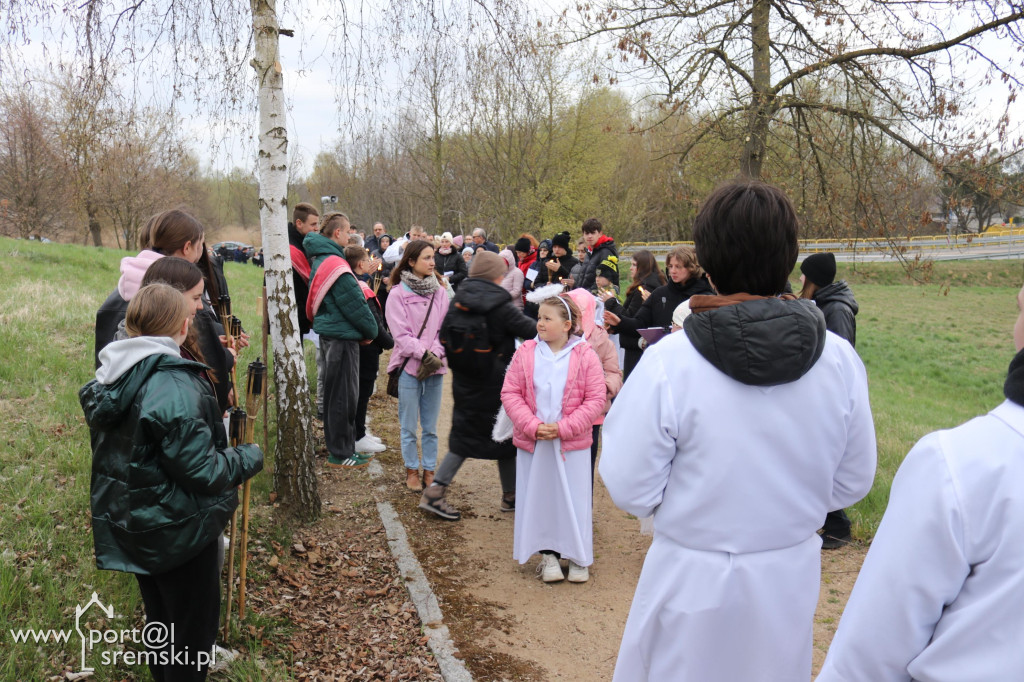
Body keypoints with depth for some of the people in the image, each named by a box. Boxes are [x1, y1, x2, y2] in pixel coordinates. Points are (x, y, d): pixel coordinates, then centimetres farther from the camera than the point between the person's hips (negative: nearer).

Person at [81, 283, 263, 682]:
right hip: (179, 531, -8)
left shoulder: (110, 379, 0)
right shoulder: (175, 386, -27)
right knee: (193, 630, 10)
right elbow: (202, 471, -26)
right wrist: (250, 457, -8)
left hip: (128, 525, 8)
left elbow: (128, 450, 9)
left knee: (160, 620, 26)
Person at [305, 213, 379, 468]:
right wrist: (371, 330, -3)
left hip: (330, 334, 10)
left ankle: (343, 448, 30)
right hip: (342, 336, -10)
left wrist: (366, 329, 13)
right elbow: (355, 305, -18)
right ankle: (339, 454, 8)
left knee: (337, 394, 18)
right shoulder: (335, 265, -20)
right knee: (343, 396, -1)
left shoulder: (319, 260, 11)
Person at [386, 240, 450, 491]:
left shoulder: (439, 292, 5)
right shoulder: (398, 294, -5)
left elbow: (445, 328, 2)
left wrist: (435, 355, -12)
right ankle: (411, 470, 22)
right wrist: (424, 354, -18)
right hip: (409, 366, -3)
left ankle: (429, 470, 23)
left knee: (430, 426, 11)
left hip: (435, 367, 3)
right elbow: (401, 334, -10)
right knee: (409, 426, 6)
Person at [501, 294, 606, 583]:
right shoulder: (525, 353, -2)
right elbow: (510, 393, -2)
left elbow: (595, 399, -8)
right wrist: (533, 426, -15)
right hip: (532, 442, 2)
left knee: (573, 498, 7)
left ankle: (578, 556, 26)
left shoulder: (585, 356, -7)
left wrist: (563, 427, -17)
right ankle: (548, 554, 28)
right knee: (538, 497, 10)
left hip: (572, 443, -2)